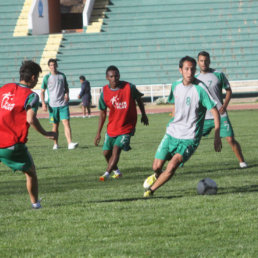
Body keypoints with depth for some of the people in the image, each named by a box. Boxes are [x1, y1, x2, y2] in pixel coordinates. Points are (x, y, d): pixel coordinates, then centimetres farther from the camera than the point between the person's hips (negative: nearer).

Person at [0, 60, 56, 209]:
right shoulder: (31, 96, -7)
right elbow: (30, 119, -20)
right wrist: (46, 134, -9)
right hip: (13, 145, -4)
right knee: (31, 172, 18)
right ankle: (35, 203, 23)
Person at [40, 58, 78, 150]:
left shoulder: (62, 76, 7)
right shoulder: (47, 77, 2)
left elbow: (66, 87, 18)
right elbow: (42, 91, 5)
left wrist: (67, 94, -4)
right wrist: (43, 103, -5)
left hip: (63, 104, 0)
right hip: (52, 105, 0)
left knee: (66, 123, -12)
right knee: (55, 125, 7)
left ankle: (70, 143, -21)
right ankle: (55, 144, 20)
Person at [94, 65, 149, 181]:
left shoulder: (129, 87, -12)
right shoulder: (105, 92, -5)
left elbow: (139, 99, 8)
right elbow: (102, 114, 4)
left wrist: (143, 115, 16)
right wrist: (98, 133, 3)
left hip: (126, 127, -4)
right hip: (112, 127, 4)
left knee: (116, 149, -18)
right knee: (106, 152, 8)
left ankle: (107, 173, -17)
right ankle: (116, 171, 32)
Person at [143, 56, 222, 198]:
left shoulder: (200, 89, -17)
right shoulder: (176, 86, 2)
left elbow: (215, 111, -14)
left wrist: (217, 136, -17)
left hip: (189, 138, -5)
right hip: (172, 133, 5)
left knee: (171, 167, -21)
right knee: (157, 166, 3)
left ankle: (151, 190, 0)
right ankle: (156, 175, 40)